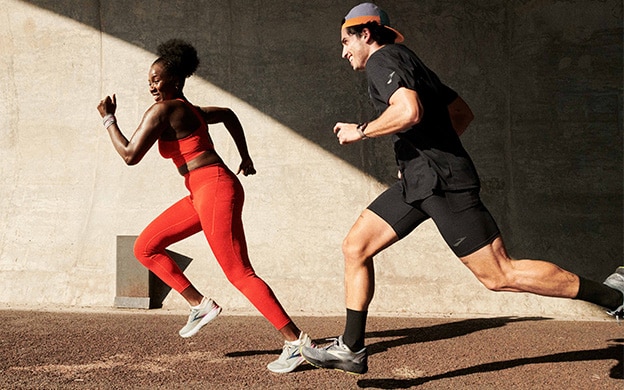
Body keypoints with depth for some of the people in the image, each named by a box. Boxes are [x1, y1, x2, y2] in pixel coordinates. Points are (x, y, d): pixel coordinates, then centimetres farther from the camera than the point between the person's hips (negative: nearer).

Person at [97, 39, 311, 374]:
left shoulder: (162, 110, -9)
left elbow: (130, 155, -13)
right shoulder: (187, 110, 19)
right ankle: (200, 305, 12)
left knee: (239, 274, -10)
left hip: (215, 190, -10)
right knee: (145, 248, 11)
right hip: (201, 195, 10)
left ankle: (295, 340, -7)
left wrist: (109, 119, 1)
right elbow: (228, 115, 34)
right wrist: (245, 157, 35)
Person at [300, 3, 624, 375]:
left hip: (442, 182, -10)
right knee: (355, 246, 8)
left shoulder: (382, 59, -7)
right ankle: (352, 349, 12)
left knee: (500, 275, -8)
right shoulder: (410, 63, 22)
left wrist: (360, 131, -12)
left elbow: (409, 111, -26)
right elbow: (463, 112, 26)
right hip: (418, 181, 10)